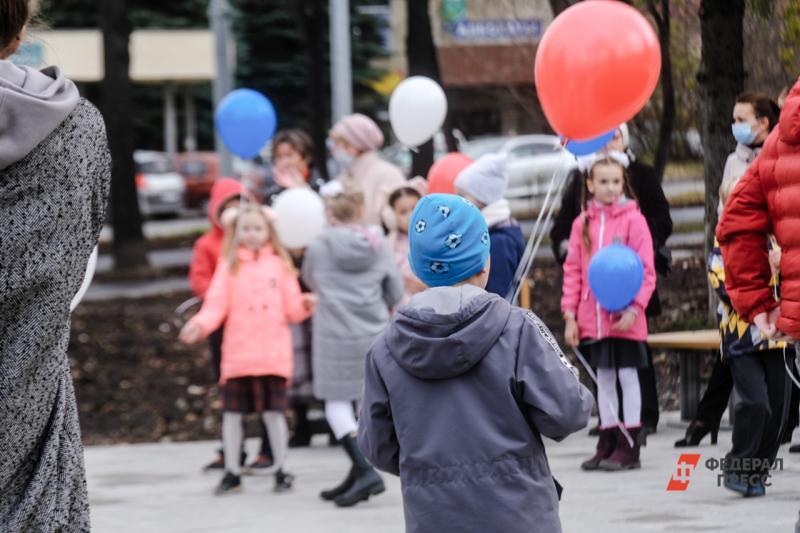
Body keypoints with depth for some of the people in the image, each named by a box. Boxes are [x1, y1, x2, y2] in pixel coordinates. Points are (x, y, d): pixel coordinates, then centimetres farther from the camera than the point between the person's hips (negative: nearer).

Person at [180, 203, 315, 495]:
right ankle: (232, 473, 13)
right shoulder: (229, 265, 6)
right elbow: (217, 304, -1)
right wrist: (200, 324, -18)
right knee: (232, 413, 2)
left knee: (274, 412, -1)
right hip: (237, 354, 1)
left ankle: (281, 471, 11)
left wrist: (305, 306, -14)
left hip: (273, 353, -1)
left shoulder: (279, 265, 7)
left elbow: (292, 309, 6)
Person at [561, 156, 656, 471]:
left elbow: (646, 270, -7)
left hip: (625, 318, -4)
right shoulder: (582, 223, 7)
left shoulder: (633, 219, -5)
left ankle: (629, 447, 5)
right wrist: (570, 314, 3)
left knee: (628, 376, 1)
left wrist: (634, 308, -16)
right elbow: (573, 270, 9)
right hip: (592, 318, 4)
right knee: (603, 378, 11)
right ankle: (607, 442, 18)